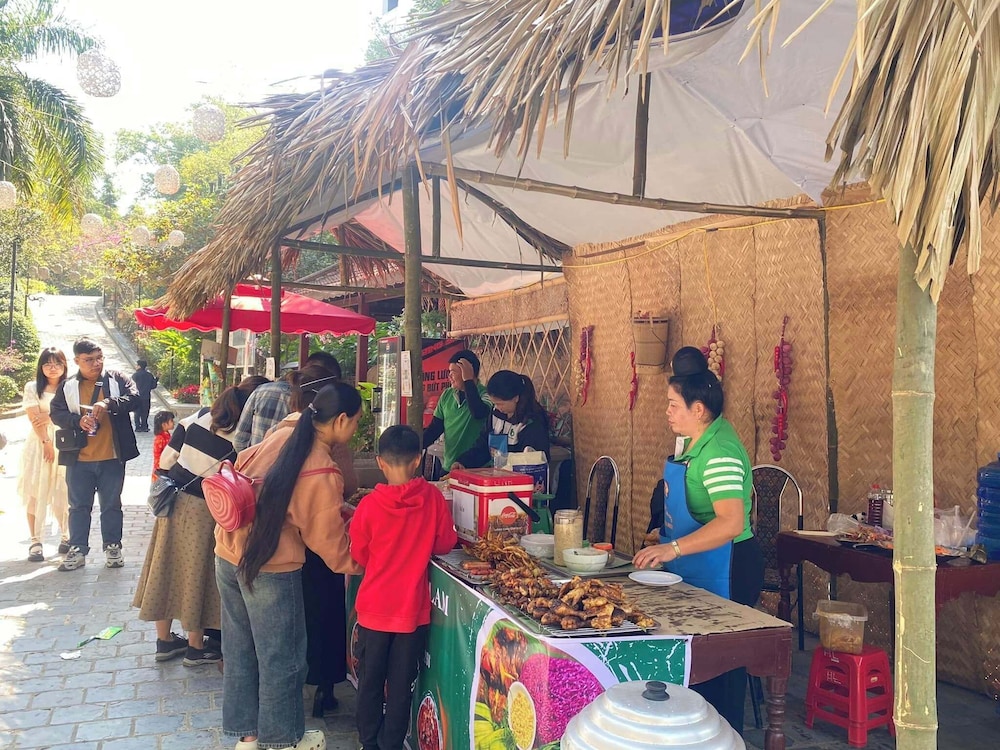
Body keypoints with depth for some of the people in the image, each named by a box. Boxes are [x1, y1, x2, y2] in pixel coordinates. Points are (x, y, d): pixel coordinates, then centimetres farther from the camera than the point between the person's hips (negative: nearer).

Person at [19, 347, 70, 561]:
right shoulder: (32, 387, 3)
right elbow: (34, 419, -5)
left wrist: (49, 417, -14)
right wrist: (47, 443, -11)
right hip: (39, 443, -1)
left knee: (62, 493, 2)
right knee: (35, 493, -2)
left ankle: (65, 536, 17)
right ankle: (35, 542, 0)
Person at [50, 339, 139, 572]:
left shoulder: (117, 379, 2)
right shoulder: (68, 387, 5)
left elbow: (134, 397, -10)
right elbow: (56, 413, 0)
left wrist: (109, 403, -27)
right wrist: (78, 421, -19)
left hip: (112, 458, -1)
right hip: (79, 459, 1)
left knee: (111, 505, 9)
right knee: (79, 506, 9)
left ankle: (113, 547, 20)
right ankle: (77, 550, 18)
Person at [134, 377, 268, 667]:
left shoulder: (197, 417, -2)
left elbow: (166, 461, 3)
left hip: (174, 499, 6)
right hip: (203, 510, -6)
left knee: (169, 567, 17)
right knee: (197, 573, 11)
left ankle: (164, 640, 34)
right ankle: (196, 647, 27)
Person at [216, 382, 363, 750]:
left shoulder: (282, 435, -2)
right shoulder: (323, 474, -22)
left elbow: (241, 468, 12)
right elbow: (328, 540, -14)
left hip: (228, 555, 8)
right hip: (270, 570, -8)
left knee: (240, 650, 19)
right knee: (280, 658, 12)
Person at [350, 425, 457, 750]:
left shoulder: (369, 505, -15)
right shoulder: (433, 498, -13)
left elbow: (358, 556, -3)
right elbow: (445, 543, -1)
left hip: (374, 608, 0)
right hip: (413, 609, 0)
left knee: (370, 682, 18)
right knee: (401, 685, 13)